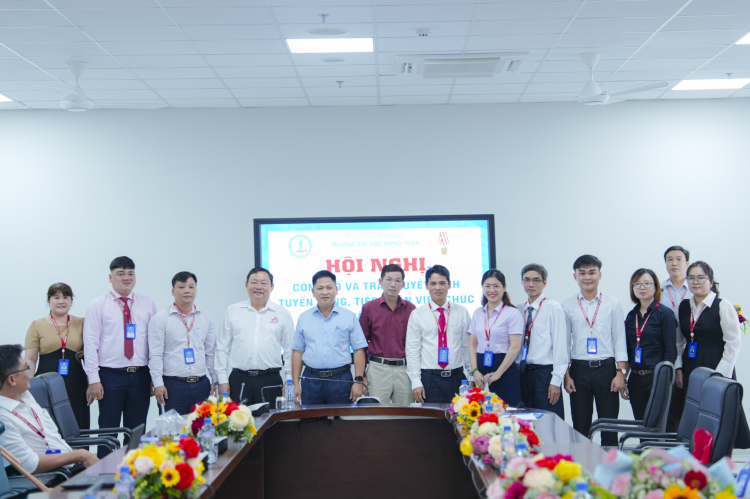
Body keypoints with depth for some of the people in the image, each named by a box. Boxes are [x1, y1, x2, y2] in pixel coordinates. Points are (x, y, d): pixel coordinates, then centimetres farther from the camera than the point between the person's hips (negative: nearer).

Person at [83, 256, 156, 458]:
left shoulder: (147, 303, 8)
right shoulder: (98, 305, 0)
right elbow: (90, 343, -4)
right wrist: (94, 379, -10)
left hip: (140, 376, 3)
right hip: (111, 376, -3)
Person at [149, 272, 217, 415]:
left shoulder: (206, 318, 12)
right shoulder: (160, 319, 0)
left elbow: (211, 352, 14)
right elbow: (155, 354, -4)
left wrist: (216, 381, 10)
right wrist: (158, 384, -10)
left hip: (201, 385, 4)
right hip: (172, 386, -3)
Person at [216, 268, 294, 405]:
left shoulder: (283, 314, 7)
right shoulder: (232, 311, 9)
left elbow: (290, 351, 8)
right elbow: (222, 348, 9)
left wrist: (289, 381, 3)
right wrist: (223, 380, 3)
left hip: (271, 379, 0)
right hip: (239, 379, 0)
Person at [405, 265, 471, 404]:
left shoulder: (462, 313, 8)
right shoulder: (417, 315, 3)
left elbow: (469, 347, 7)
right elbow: (412, 351, 0)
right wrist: (416, 382, -8)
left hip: (457, 378, 2)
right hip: (429, 379, -1)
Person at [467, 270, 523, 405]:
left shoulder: (512, 313, -3)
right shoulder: (478, 313, 13)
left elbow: (515, 347, -9)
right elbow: (472, 344, 11)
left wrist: (498, 373, -13)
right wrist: (475, 370, -3)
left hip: (505, 369, -4)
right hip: (481, 368, 4)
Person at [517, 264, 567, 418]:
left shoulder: (554, 308, -7)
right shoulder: (519, 310, 10)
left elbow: (560, 345, -10)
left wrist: (556, 380, -13)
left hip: (545, 372, -5)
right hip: (525, 372, 6)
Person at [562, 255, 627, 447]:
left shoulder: (612, 304, 4)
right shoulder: (567, 306, 5)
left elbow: (619, 340, 3)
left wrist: (621, 372, -5)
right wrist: (566, 375, 0)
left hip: (606, 368, -1)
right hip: (579, 369, 1)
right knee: (580, 425, 8)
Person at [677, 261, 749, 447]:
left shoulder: (723, 306, -5)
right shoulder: (684, 307, 12)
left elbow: (734, 342, -8)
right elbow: (679, 342, 18)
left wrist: (720, 373, -12)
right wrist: (679, 369, 8)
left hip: (716, 370, -5)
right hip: (690, 371, 5)